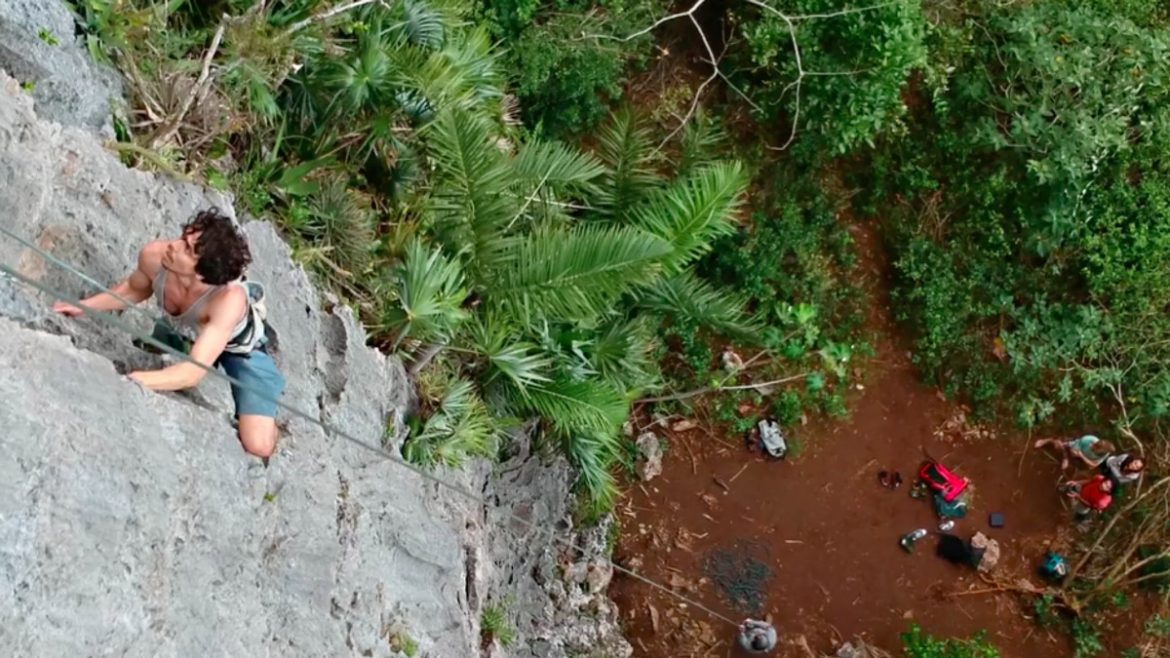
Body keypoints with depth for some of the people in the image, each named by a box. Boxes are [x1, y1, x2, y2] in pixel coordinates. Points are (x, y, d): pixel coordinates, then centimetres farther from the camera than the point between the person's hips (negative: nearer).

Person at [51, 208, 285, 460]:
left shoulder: (230, 299, -47)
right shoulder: (154, 256, -33)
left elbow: (194, 372, -50)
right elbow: (135, 289, -6)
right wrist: (84, 306, -15)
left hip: (242, 347, -5)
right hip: (181, 333, 5)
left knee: (258, 447, -17)